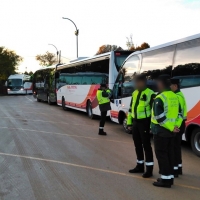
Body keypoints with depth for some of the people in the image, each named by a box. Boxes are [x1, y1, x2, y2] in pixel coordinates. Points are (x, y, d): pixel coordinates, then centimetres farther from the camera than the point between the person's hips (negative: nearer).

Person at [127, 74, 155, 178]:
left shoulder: (150, 94, -11)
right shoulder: (134, 93, 12)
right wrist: (129, 122, 16)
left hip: (144, 122, -7)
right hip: (135, 122, 7)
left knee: (146, 145, -2)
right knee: (137, 145, 14)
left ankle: (149, 169, 8)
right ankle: (140, 166, 27)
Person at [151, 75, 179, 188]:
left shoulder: (159, 98, -16)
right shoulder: (175, 97, 10)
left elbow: (160, 117, -21)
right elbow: (179, 114, 11)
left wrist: (171, 127, -16)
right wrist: (175, 126, 2)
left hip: (161, 131, -8)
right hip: (171, 131, 8)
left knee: (161, 154, 0)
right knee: (169, 154, 14)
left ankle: (165, 179, 3)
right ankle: (170, 177, 21)